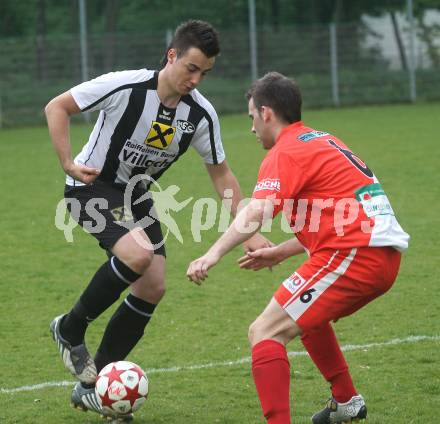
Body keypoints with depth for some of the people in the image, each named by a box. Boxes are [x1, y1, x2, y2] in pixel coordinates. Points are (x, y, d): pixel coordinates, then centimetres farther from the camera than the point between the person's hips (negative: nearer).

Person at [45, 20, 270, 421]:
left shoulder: (202, 114, -9)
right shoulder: (125, 87, -24)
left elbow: (221, 174, 4)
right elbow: (57, 107, -14)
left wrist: (249, 232, -1)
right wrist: (68, 163, -23)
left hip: (137, 195, 6)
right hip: (92, 188, -6)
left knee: (153, 288, -4)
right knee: (138, 254, -30)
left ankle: (93, 387, 8)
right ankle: (70, 330, -6)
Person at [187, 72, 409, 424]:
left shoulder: (286, 152, -4)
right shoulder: (323, 142, 23)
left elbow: (256, 213, -22)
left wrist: (213, 254, -31)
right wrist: (281, 253, 26)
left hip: (353, 255, -10)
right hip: (385, 254, 10)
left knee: (265, 332, -10)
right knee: (307, 315, 33)